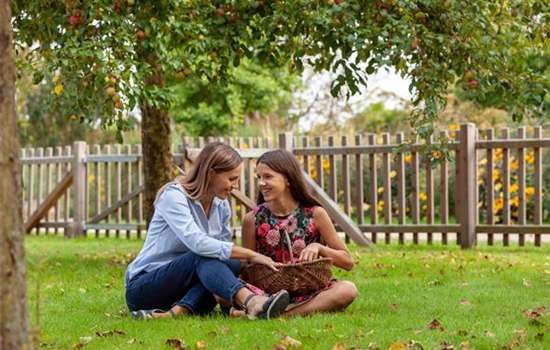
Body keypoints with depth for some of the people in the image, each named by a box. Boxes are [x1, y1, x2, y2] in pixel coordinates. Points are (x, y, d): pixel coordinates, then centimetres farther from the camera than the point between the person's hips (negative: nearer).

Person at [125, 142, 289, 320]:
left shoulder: (221, 206, 7)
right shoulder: (174, 196, -17)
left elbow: (226, 249, 3)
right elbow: (197, 243, -31)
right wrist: (251, 254, -31)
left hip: (183, 294, 6)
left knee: (233, 264, -21)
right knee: (204, 256, -32)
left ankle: (178, 312, -39)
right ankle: (251, 302, -56)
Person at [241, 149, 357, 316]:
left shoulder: (315, 214, -2)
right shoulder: (253, 219, 0)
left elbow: (348, 262, 4)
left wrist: (319, 248, -14)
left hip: (307, 292, 1)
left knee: (347, 289, -31)